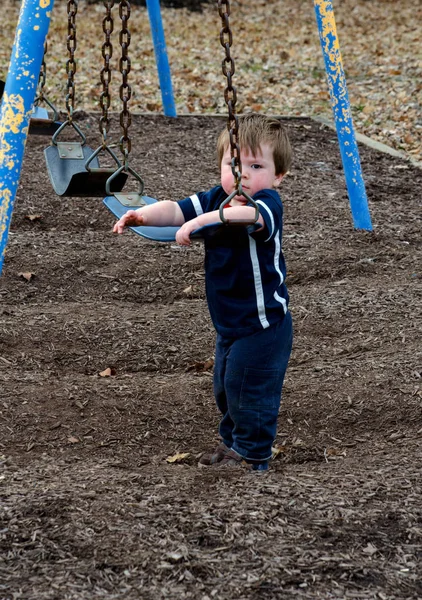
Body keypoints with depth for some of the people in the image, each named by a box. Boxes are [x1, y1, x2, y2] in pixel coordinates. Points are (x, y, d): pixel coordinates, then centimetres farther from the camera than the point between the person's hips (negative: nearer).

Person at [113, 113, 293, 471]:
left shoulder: (269, 203, -22)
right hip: (228, 322, 8)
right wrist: (142, 215, -30)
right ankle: (232, 443, 40)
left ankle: (253, 456, 16)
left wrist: (200, 221, -56)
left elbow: (249, 215, -45)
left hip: (262, 324, -8)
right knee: (225, 387, 21)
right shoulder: (215, 200, 1)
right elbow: (176, 210, -11)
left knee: (249, 388, -1)